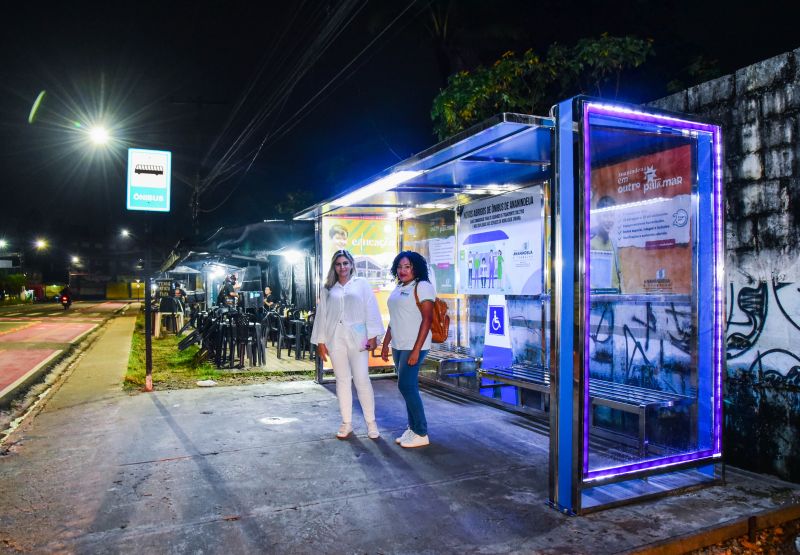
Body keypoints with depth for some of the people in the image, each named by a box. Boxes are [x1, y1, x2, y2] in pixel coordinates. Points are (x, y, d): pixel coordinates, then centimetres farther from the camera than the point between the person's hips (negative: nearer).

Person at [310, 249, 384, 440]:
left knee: (362, 380, -5)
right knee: (342, 381, 7)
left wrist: (373, 336, -6)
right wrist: (320, 341, 5)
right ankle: (346, 423, 15)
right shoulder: (327, 289, 12)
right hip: (335, 339, 3)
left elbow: (371, 310, 1)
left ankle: (371, 423, 5)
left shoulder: (362, 284, 6)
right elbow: (321, 315, 10)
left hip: (357, 337, -3)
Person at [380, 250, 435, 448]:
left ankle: (421, 434, 1)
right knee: (408, 387, 11)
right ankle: (412, 429, 19)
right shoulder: (398, 288, 15)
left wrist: (416, 350, -20)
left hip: (413, 347, -8)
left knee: (406, 386, -9)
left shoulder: (422, 286, -10)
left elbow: (427, 319, -16)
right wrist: (385, 344, 17)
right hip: (398, 346, 8)